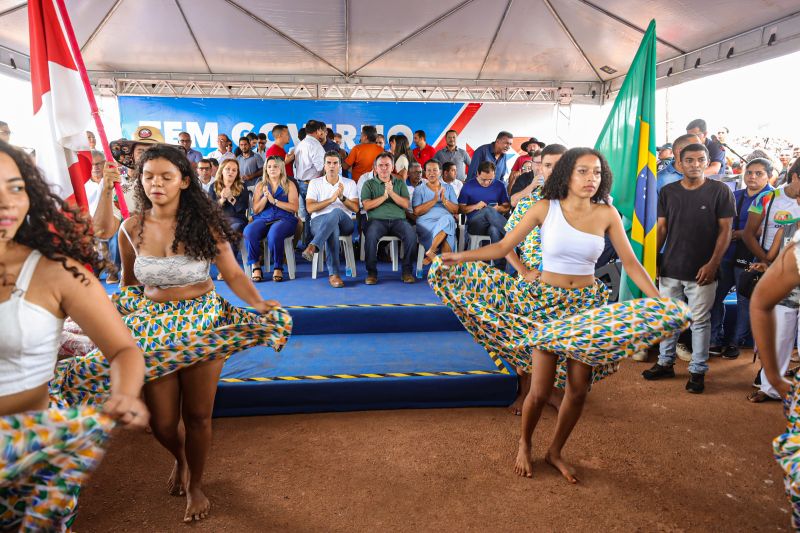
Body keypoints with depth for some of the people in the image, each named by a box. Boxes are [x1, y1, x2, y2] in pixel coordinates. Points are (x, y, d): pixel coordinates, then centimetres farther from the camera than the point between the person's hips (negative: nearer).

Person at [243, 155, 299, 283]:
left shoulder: (289, 185, 13)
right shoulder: (260, 185, 20)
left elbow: (294, 207, -1)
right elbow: (256, 210, 13)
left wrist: (274, 200, -8)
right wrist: (265, 197, -4)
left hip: (284, 219, -2)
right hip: (263, 219, 3)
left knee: (274, 233, -38)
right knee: (249, 232, -32)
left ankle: (278, 268, -19)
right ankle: (255, 266, -17)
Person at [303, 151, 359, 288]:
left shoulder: (350, 183, 15)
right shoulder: (315, 183, 13)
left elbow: (356, 208, 3)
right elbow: (310, 208, -1)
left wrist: (342, 197, -14)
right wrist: (331, 199, -11)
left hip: (344, 222, 1)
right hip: (319, 221, 0)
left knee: (336, 212, -37)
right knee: (333, 229, -39)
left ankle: (313, 247, -50)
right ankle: (334, 274, -46)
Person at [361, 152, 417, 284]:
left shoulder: (400, 183, 21)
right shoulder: (369, 184, 16)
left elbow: (406, 204, 8)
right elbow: (366, 206, 2)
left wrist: (391, 193, -4)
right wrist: (384, 196, -2)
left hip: (398, 220, 2)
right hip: (377, 219, -1)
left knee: (411, 235, -30)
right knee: (371, 235, -35)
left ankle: (407, 271, -15)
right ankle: (371, 272, -20)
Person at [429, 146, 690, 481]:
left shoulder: (607, 214, -2)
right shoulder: (545, 208, -7)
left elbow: (630, 262, 0)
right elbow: (503, 246, -8)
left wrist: (661, 303, -8)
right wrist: (461, 257, -20)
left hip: (587, 307, 3)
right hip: (546, 302, -2)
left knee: (579, 389, 4)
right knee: (542, 390, -4)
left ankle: (555, 452, 29)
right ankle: (524, 445, 26)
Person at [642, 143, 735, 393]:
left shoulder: (720, 191, -3)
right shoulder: (668, 192, 6)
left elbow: (725, 230, -4)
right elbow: (661, 227, 8)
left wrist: (713, 264, -12)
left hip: (702, 271, -3)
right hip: (670, 268, 3)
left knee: (700, 321, 5)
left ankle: (698, 370, 17)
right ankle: (665, 363, 26)